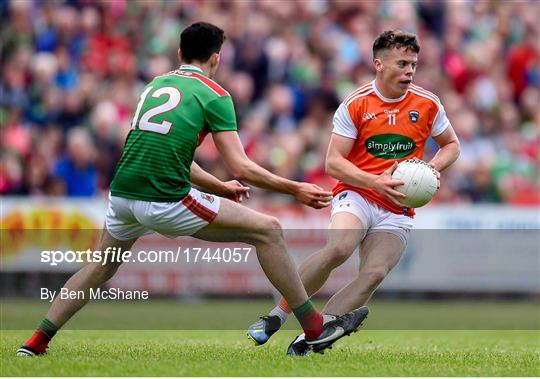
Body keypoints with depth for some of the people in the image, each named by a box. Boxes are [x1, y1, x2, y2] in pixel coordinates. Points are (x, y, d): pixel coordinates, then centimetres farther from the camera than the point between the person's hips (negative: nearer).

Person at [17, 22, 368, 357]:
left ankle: (37, 341, 26)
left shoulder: (155, 85, 20)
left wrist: (219, 187, 37)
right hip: (166, 203, -6)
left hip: (122, 196, 6)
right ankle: (315, 328, 5)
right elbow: (242, 168, -5)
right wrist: (295, 190, 6)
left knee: (101, 267, 32)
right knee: (268, 231, 4)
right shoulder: (214, 95, 1)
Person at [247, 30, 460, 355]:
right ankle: (277, 316, -17)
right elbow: (334, 162, -5)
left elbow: (451, 145, 18)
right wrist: (376, 182, -20)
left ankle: (307, 338, -17)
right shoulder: (355, 105, -4)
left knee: (374, 274, -21)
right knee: (338, 249, -32)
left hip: (397, 210, 2)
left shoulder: (428, 104, 3)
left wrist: (432, 168, -4)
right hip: (355, 195, -2)